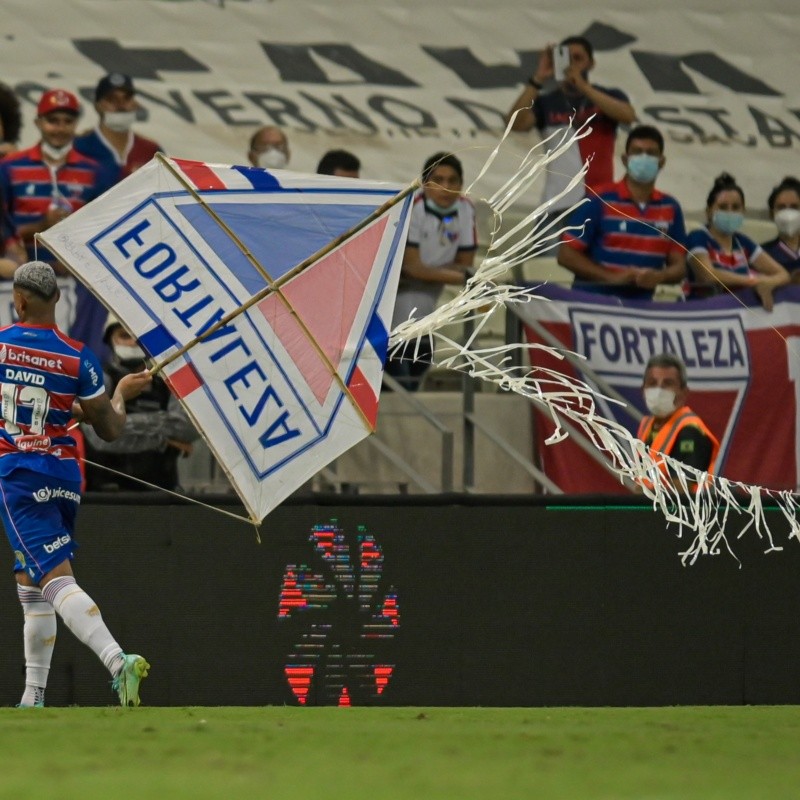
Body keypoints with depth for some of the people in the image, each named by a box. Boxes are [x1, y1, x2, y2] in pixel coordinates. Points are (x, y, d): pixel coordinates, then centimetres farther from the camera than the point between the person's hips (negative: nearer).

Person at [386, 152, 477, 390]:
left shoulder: (465, 210, -7)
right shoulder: (412, 208, -25)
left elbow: (466, 263, -3)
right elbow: (412, 267, -24)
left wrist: (427, 271, -18)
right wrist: (461, 277, -20)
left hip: (425, 295, 7)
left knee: (421, 357, 15)